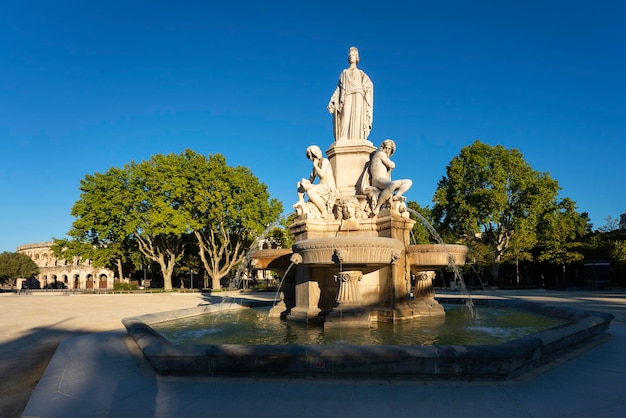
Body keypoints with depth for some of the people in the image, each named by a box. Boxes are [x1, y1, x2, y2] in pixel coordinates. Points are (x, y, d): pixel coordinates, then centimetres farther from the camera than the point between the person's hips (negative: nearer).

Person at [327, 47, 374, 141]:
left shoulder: (360, 73, 22)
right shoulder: (344, 72, 24)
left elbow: (369, 85, 7)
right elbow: (339, 88, 12)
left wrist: (363, 88, -14)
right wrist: (333, 101, -1)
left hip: (357, 99, 0)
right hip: (346, 100, 0)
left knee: (356, 122, -14)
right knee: (345, 122, -16)